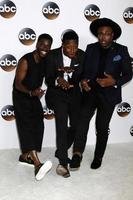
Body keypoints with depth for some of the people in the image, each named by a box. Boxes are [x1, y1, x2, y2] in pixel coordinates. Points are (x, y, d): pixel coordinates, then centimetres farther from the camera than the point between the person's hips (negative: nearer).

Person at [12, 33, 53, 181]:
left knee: (37, 126, 5)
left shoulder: (45, 61, -1)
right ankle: (37, 165, -28)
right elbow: (18, 84, -21)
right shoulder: (25, 61, -20)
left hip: (34, 97, 7)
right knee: (28, 126, -17)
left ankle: (24, 156, 23)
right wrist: (31, 92, -39)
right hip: (21, 97, -7)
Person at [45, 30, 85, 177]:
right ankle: (63, 162, -14)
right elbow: (48, 79, -14)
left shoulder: (82, 55, -9)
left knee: (76, 125, 5)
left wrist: (71, 70, -32)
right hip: (57, 93, -3)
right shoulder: (53, 55, -15)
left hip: (74, 93, 3)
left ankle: (60, 152, 29)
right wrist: (58, 80, -36)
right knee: (62, 123, -20)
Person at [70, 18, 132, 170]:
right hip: (90, 91, 1)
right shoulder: (91, 48, 3)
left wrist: (114, 82, -19)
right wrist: (83, 80, -11)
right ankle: (77, 153, -27)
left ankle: (98, 157, 27)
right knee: (83, 117, -25)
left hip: (108, 94, -1)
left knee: (102, 128, 9)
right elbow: (84, 69, 10)